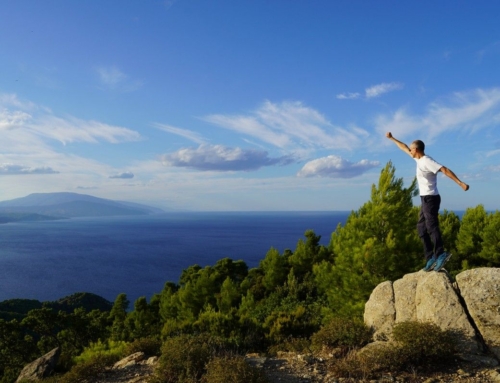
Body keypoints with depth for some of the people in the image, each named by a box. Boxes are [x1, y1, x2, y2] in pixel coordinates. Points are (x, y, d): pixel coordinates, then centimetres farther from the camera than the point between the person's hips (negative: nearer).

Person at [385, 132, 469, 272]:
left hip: (430, 198, -10)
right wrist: (392, 138, 32)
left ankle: (440, 254, -23)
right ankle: (431, 257, 7)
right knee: (421, 228, 8)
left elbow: (445, 170, -21)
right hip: (426, 199, 10)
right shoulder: (419, 159, 13)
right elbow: (405, 148, 25)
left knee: (432, 227, -17)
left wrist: (460, 183, -28)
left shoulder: (427, 161, -14)